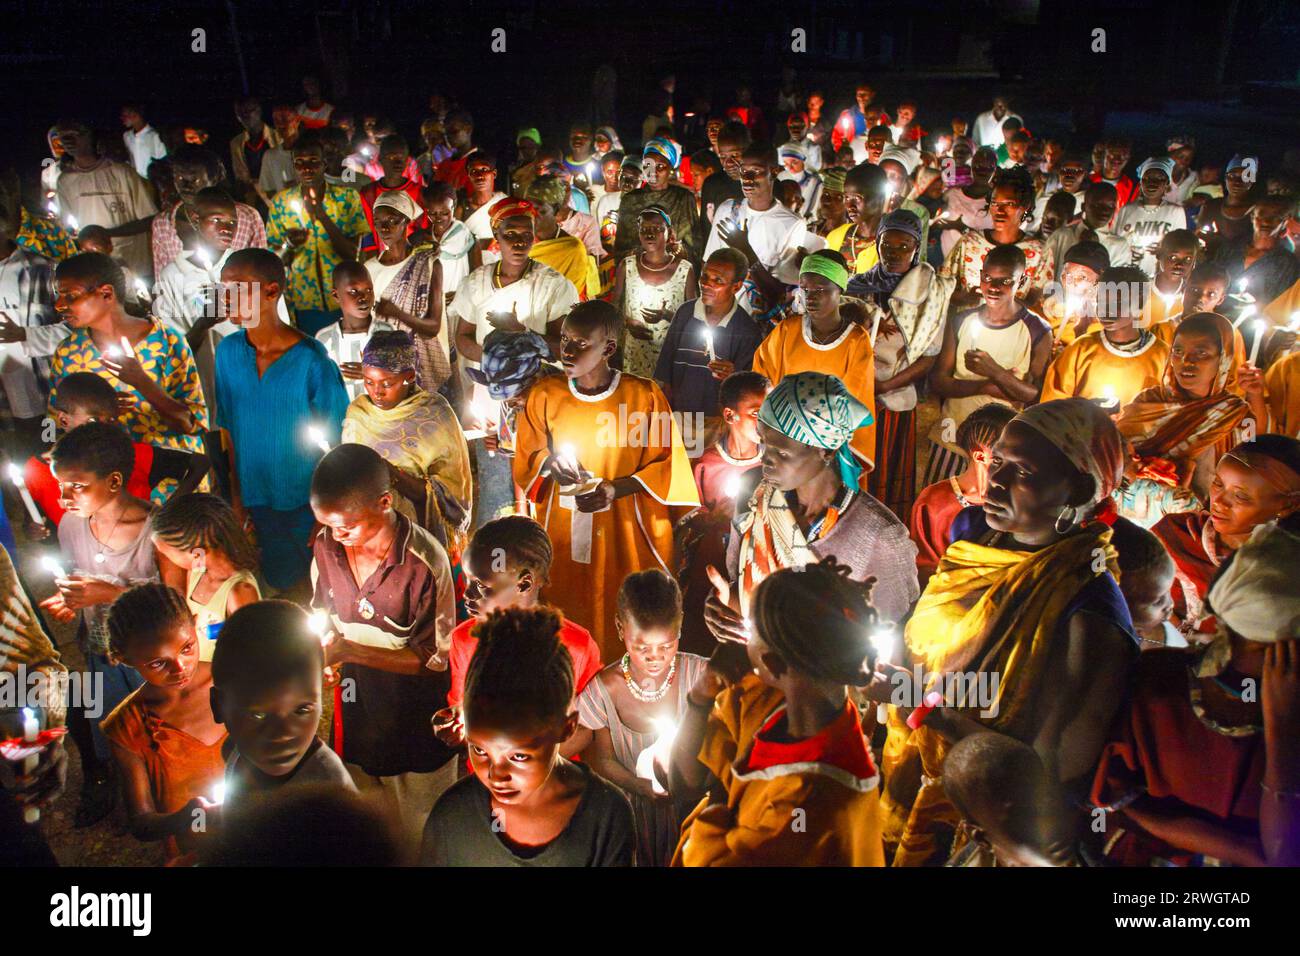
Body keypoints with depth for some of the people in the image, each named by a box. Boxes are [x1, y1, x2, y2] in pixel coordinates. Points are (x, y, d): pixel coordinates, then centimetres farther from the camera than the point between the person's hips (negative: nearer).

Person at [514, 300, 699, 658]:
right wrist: (549, 461, -14)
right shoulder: (544, 395, 1)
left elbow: (667, 465, -4)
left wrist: (616, 488, -18)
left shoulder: (645, 396, -8)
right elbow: (524, 460, 10)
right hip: (563, 536, 2)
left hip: (626, 534, -2)